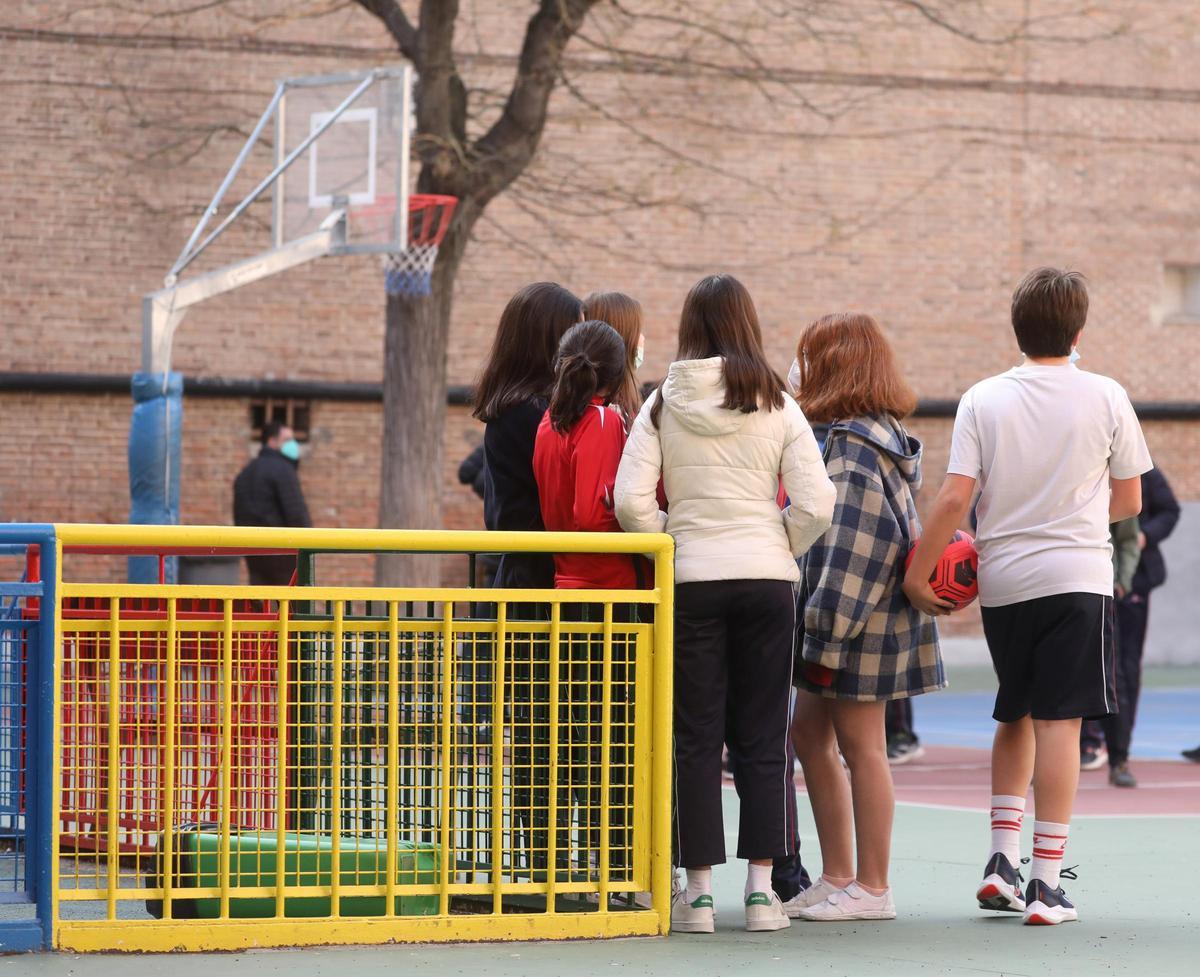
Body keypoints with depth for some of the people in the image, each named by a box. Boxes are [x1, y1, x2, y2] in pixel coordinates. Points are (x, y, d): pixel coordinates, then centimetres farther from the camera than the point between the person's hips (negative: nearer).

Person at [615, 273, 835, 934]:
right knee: (763, 737, 6)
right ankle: (762, 888, 4)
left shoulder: (662, 405, 1)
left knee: (695, 738, 5)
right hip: (766, 579, 0)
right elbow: (816, 504, -5)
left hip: (691, 581, 0)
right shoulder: (777, 405, 1)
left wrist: (671, 545, 8)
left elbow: (630, 501, -8)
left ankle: (698, 891, 3)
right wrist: (781, 549, 11)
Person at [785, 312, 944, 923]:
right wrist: (817, 629, 20)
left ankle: (871, 889, 5)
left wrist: (828, 636, -20)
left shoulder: (854, 444, -17)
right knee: (808, 733, 14)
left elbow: (852, 546, -22)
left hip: (860, 619, -10)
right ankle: (837, 876, 19)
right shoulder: (879, 436, 13)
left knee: (859, 745, -2)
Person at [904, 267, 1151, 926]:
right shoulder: (1106, 398, -2)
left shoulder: (983, 400, 0)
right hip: (1076, 575, -3)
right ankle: (1046, 883, -8)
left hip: (1001, 581, 3)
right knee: (1059, 721, -4)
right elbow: (1129, 501, 6)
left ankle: (1001, 859, 10)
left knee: (1015, 718, 19)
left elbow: (955, 498, -7)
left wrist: (917, 571, 0)